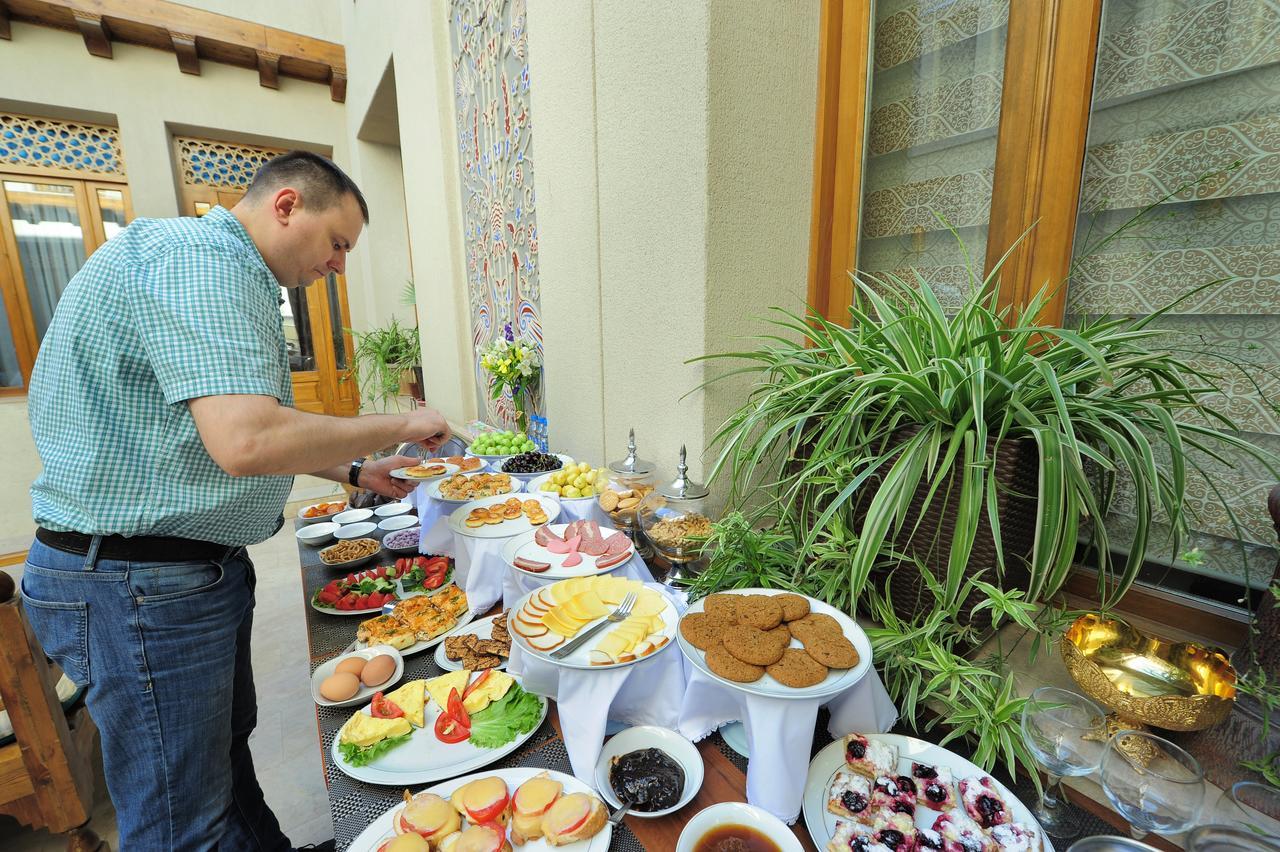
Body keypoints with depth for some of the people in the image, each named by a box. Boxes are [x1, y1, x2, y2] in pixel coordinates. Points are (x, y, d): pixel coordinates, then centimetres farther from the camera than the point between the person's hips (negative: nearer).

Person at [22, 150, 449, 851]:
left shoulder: (224, 273, 16)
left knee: (226, 747, 25)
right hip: (139, 582, -10)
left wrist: (355, 470, 12)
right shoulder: (199, 257, -19)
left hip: (194, 570, 10)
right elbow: (247, 441, -34)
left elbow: (251, 433, 21)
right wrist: (400, 425, -20)